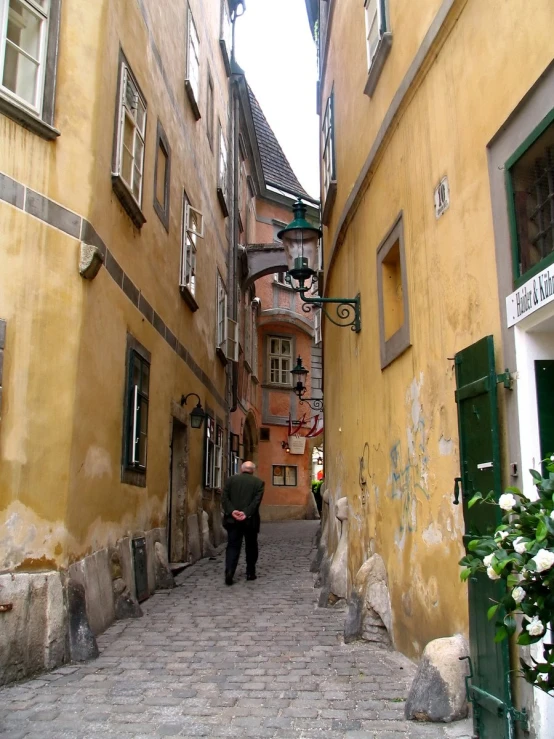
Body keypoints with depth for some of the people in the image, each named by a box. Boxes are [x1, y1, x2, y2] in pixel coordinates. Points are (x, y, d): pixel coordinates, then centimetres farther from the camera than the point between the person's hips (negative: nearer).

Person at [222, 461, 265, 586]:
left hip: (233, 519, 1)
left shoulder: (231, 479, 5)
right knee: (251, 547, 14)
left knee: (233, 547, 2)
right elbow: (257, 501, -11)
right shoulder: (259, 482, 1)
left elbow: (225, 498, -4)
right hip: (250, 520, -1)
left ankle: (229, 573, -12)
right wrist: (246, 513, -15)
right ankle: (250, 573, 18)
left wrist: (232, 511, -12)